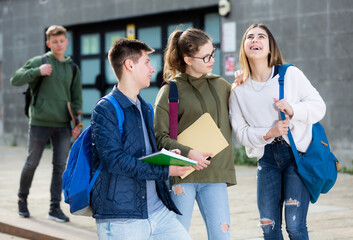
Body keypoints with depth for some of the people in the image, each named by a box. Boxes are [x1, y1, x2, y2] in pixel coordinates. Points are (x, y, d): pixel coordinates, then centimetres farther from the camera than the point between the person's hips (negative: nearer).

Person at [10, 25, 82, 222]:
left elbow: (77, 98, 13)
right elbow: (15, 79, -5)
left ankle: (55, 208, 8)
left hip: (63, 125, 3)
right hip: (40, 122, -3)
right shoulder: (38, 62, 0)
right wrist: (37, 71, -17)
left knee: (60, 166, 2)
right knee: (32, 163, 4)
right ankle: (23, 198, 25)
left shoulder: (72, 68, 10)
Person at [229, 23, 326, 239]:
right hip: (267, 158, 3)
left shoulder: (291, 74, -1)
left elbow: (319, 106, -1)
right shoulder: (239, 91, 5)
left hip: (298, 153, -3)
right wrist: (268, 134, -15)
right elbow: (240, 131, 2)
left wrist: (293, 110, -20)